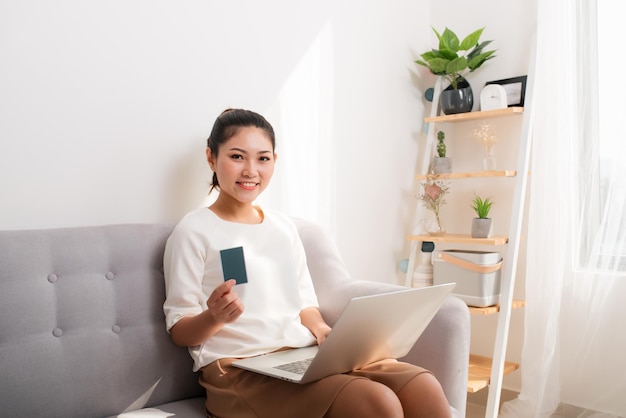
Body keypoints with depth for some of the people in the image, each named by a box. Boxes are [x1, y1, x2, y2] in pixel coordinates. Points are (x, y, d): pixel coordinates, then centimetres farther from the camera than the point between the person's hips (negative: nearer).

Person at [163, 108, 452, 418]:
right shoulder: (194, 231, -3)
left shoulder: (284, 226, 15)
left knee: (424, 388, -16)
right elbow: (179, 331, -2)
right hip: (240, 369, -5)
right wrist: (214, 317, -24)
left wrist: (323, 332, -3)